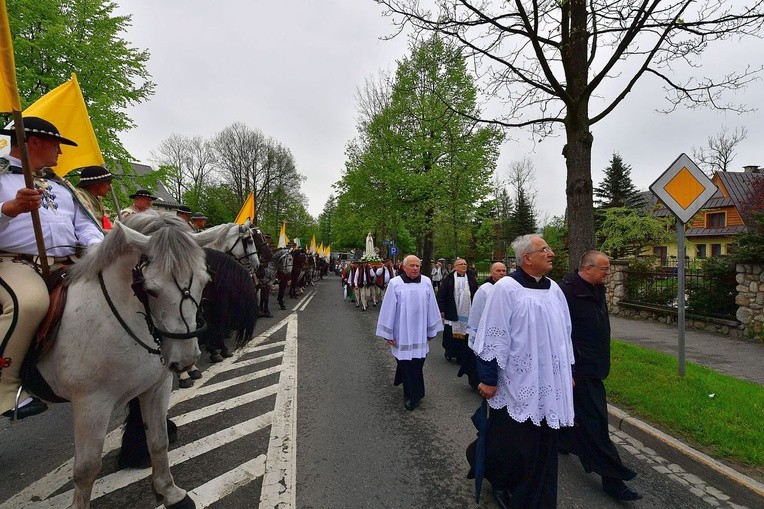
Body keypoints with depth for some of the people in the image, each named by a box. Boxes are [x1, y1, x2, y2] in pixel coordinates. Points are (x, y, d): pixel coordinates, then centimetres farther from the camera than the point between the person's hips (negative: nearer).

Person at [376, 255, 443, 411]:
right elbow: (389, 309, -7)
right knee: (406, 363, 6)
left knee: (416, 363, 11)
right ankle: (412, 395, 24)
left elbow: (431, 307, 4)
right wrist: (388, 333, -6)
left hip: (420, 332, 3)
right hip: (402, 332, -2)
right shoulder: (395, 283, -10)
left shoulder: (426, 282, -2)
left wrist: (431, 330, 8)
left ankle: (411, 395, 36)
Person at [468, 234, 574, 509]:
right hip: (518, 383, -6)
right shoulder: (505, 288, -13)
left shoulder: (554, 289, 7)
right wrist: (488, 378, -12)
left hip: (550, 383, 6)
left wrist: (569, 371, 17)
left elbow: (564, 332, 16)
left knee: (543, 445, 14)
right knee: (512, 444, 6)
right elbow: (493, 336, -13)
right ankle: (497, 479, 38)